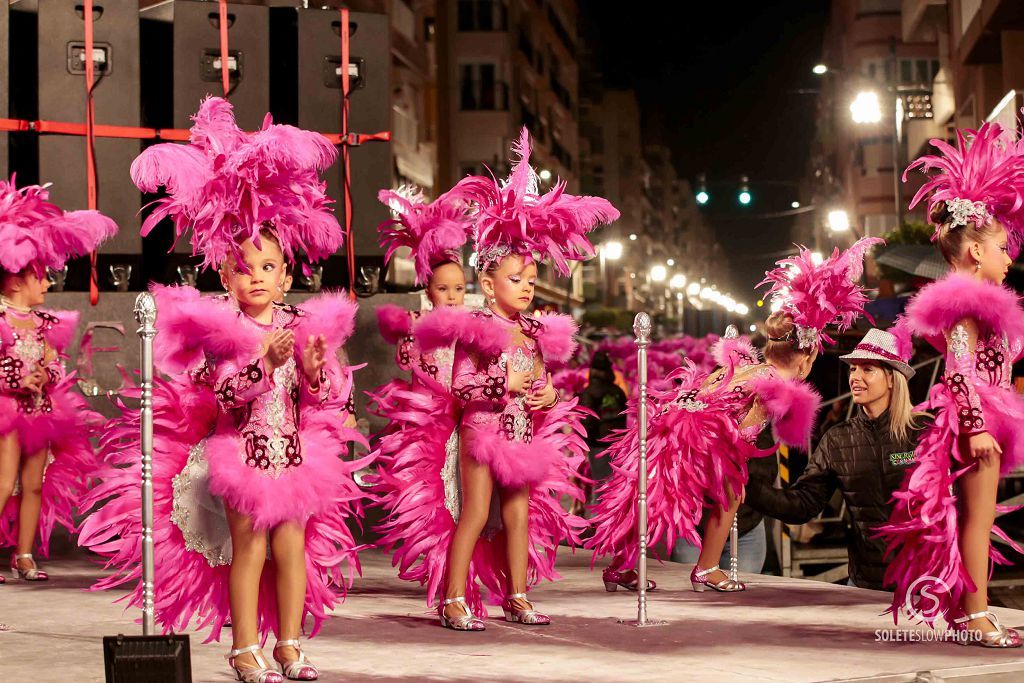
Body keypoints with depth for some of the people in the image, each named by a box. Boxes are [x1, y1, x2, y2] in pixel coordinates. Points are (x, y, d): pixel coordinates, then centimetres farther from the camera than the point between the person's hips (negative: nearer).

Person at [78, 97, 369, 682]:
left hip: (294, 452, 4)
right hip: (242, 453, -4)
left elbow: (327, 398, 3)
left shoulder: (302, 324, 2)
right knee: (249, 548, 1)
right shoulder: (219, 330, -9)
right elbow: (224, 395, -20)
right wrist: (266, 362, -29)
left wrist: (314, 369, -16)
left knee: (294, 545, 7)